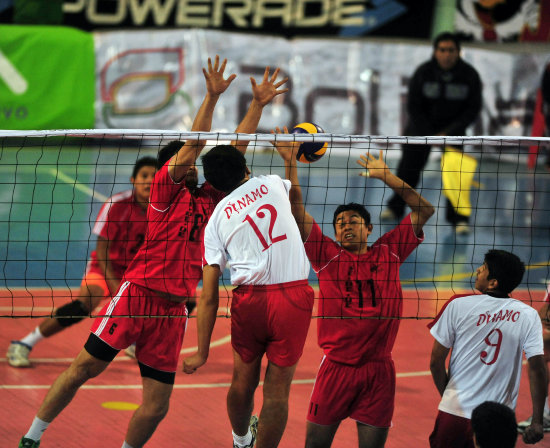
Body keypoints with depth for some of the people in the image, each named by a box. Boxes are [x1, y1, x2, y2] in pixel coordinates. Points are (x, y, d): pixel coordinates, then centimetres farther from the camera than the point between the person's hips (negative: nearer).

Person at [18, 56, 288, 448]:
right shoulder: (165, 188, 3)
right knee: (86, 366, -6)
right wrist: (212, 96, -13)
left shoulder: (206, 201, 18)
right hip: (139, 292, -5)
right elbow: (193, 145, -8)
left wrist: (257, 105, 21)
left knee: (157, 405, -1)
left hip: (173, 310, 5)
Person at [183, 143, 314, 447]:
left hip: (249, 299, 2)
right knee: (277, 390, 4)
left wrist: (202, 353, 11)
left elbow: (209, 298, 6)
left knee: (243, 381, 23)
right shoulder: (271, 184, 9)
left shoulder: (217, 220, 10)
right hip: (293, 297, -2)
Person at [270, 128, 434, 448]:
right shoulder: (328, 255, 5)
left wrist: (385, 175, 5)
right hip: (336, 366, -1)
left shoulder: (388, 253, 8)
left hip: (378, 369, 1)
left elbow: (425, 211, 9)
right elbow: (296, 211, -1)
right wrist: (290, 162, -6)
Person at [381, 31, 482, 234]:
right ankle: (395, 208, 21)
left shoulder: (469, 75, -16)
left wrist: (449, 133, -19)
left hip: (453, 127, 0)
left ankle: (459, 218, -6)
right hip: (422, 126, 0)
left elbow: (473, 109, -10)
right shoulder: (423, 73, -17)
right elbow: (413, 107, -11)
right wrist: (430, 136, -19)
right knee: (409, 167, 3)